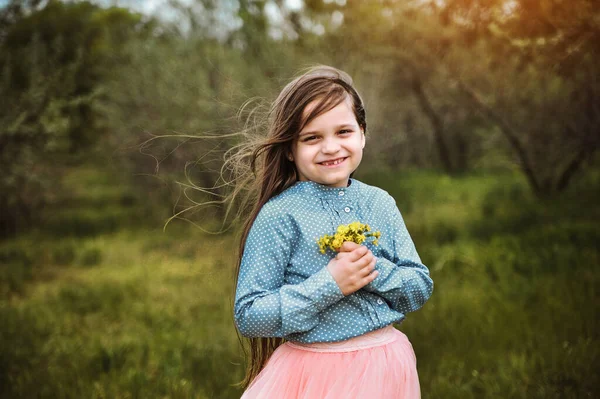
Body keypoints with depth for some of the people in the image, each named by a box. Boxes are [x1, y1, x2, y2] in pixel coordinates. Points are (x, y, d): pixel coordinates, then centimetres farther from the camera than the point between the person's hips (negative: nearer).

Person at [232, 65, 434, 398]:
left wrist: (375, 270, -15)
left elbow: (421, 288, 4)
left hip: (386, 367, 4)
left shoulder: (380, 203, 1)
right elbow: (247, 315, -14)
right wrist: (329, 285, -22)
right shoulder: (279, 215, -13)